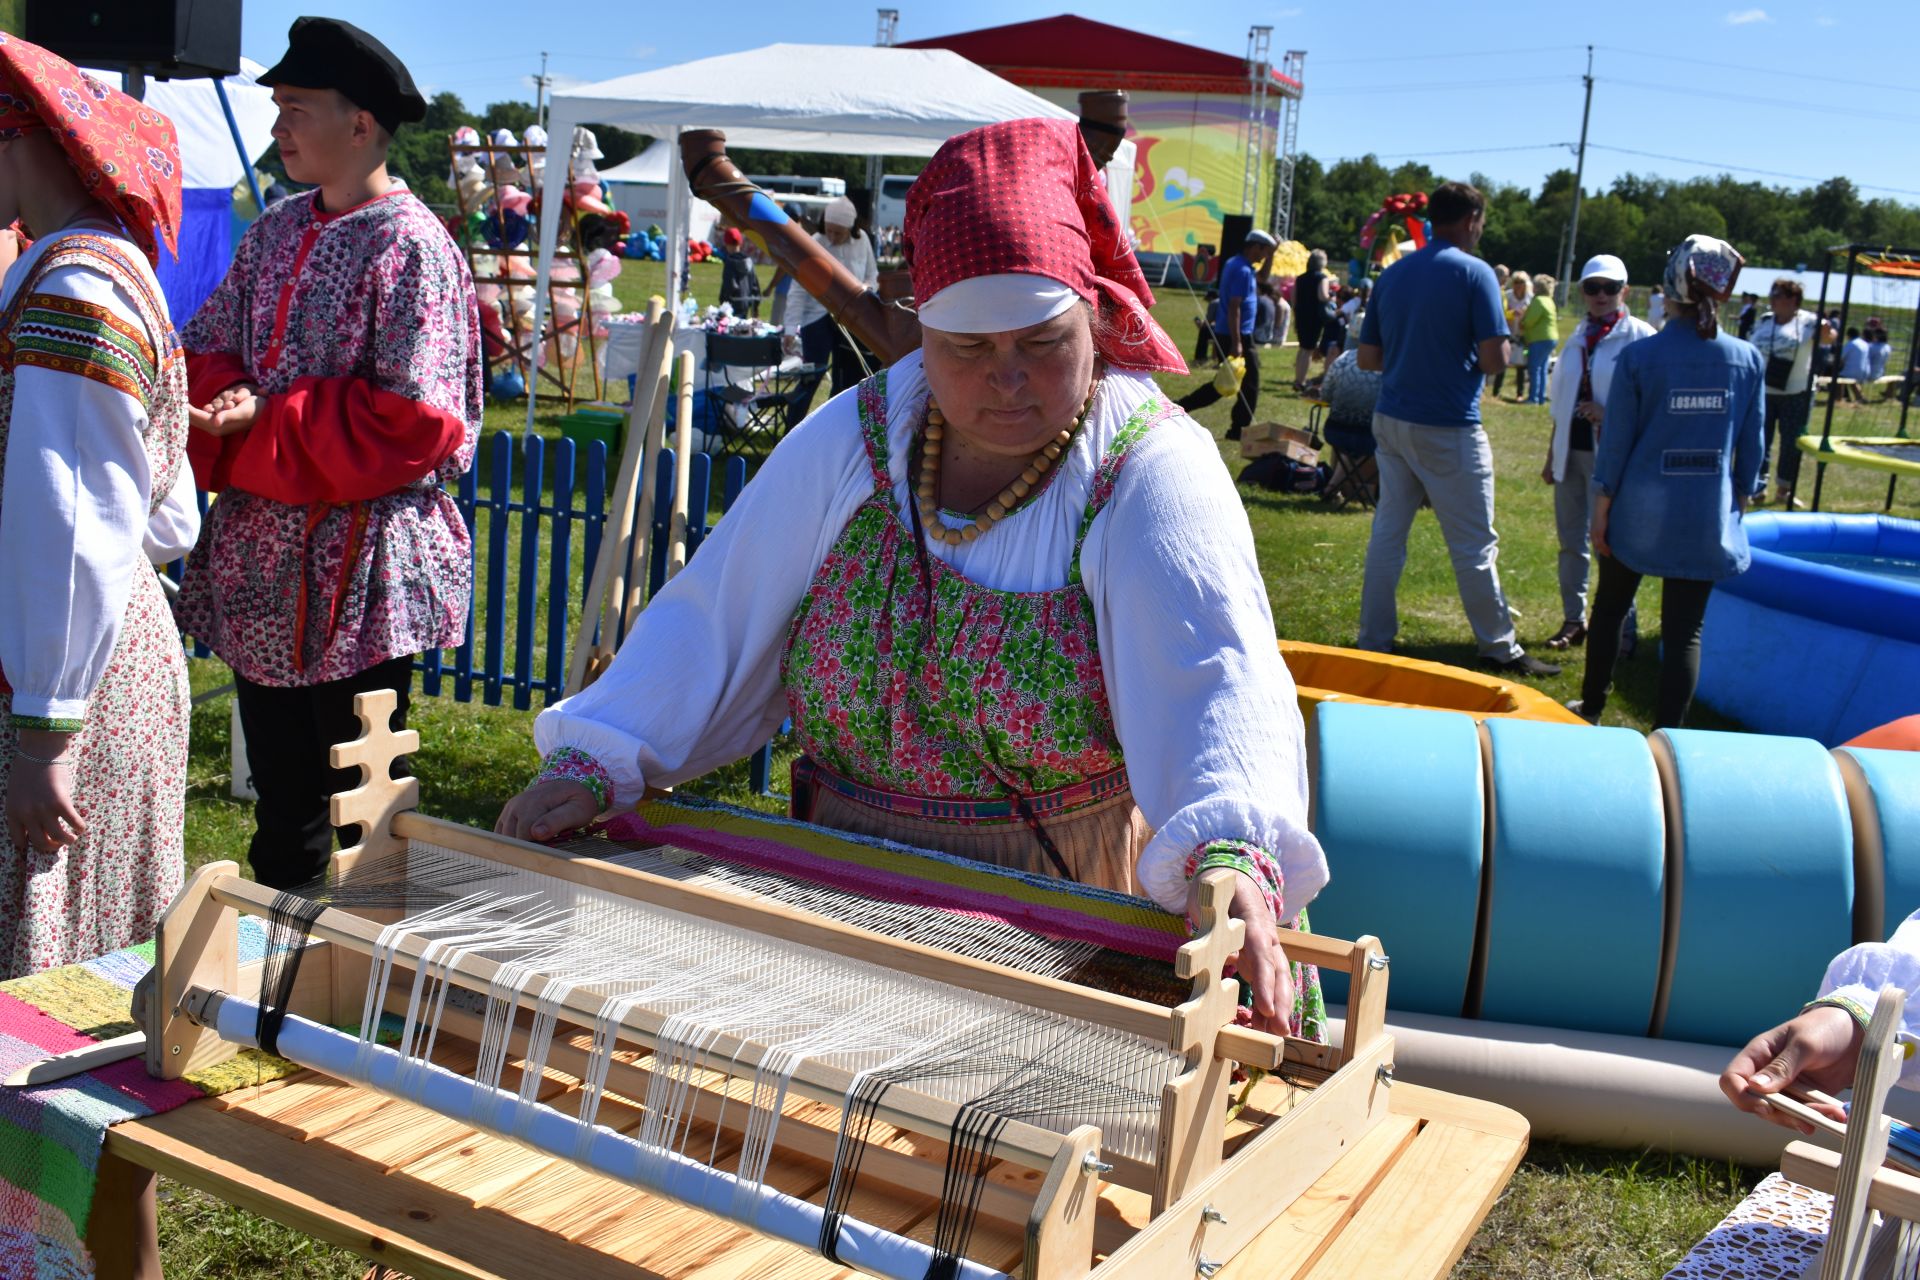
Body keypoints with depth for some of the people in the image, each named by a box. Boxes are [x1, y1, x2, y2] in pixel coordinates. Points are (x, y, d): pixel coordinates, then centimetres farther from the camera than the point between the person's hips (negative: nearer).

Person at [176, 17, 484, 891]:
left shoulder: (409, 246, -12)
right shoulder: (275, 232, 10)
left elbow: (414, 417, -18)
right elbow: (210, 349, 12)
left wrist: (265, 424, -17)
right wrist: (226, 402, -11)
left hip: (359, 562, -7)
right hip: (263, 542, 7)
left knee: (356, 787, 5)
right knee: (277, 769, 19)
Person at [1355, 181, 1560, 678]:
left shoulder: (1392, 274, 8)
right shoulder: (1474, 273, -9)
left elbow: (1368, 357, 11)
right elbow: (1494, 359, -15)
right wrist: (1466, 360, 6)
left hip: (1391, 421, 6)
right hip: (1448, 428, -6)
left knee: (1387, 533, 10)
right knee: (1475, 545, 4)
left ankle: (1374, 643, 13)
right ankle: (1501, 650, 15)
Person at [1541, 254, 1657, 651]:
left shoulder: (1640, 337, -7)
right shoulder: (1579, 337, 12)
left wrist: (1610, 415, -22)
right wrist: (1551, 455, 18)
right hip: (1571, 451, 6)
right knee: (1570, 540, 11)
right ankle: (1573, 620, 22)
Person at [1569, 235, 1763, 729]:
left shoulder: (1638, 357, -9)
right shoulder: (1746, 360, -1)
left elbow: (1616, 442, -7)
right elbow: (1750, 448, 5)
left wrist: (1601, 511, 1)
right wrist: (1737, 507, 17)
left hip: (1640, 510, -1)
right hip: (1708, 520, 1)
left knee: (1609, 609, 19)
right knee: (1685, 629, 6)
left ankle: (1592, 708, 31)